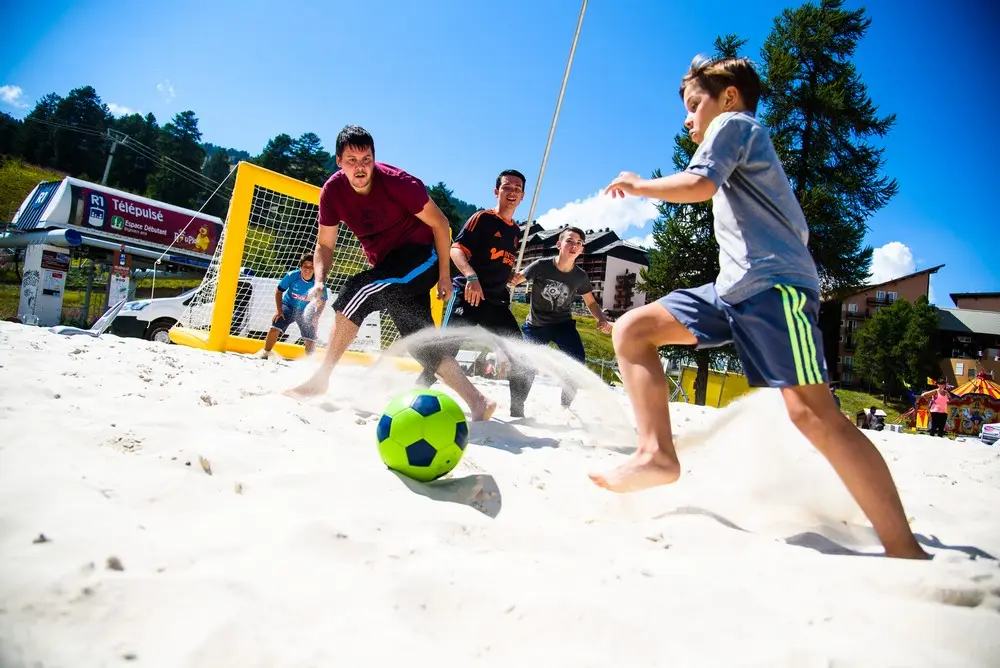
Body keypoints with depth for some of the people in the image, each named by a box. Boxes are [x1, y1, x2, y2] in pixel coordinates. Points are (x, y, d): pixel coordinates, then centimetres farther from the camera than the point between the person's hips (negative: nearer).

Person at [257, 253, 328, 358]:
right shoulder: (292, 276, -21)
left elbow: (322, 301, -7)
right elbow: (279, 291, -8)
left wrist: (316, 317, -17)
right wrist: (279, 310, -12)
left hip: (306, 311, 0)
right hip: (289, 306, 0)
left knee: (310, 337, -9)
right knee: (275, 327, -17)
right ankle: (265, 353, 4)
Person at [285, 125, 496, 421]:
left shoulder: (397, 182, -21)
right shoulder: (333, 191, -7)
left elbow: (439, 223, -12)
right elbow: (325, 245, 3)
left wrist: (444, 275, -11)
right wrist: (319, 282, -14)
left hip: (421, 257, -7)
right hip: (387, 266, 7)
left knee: (357, 291, -25)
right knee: (422, 343, 1)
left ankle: (320, 378, -12)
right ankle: (477, 402, 6)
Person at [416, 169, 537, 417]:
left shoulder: (516, 232, 19)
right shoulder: (483, 218, -1)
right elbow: (456, 249, -13)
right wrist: (471, 277, -29)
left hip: (496, 302, 7)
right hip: (468, 295, -6)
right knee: (446, 350, -18)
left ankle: (517, 411, 15)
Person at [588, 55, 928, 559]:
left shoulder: (733, 123, 6)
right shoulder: (747, 147, 32)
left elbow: (699, 184, -14)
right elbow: (796, 228, 33)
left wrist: (639, 185, 1)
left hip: (773, 284, -10)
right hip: (733, 290, 10)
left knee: (812, 413, -19)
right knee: (631, 330, -3)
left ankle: (903, 548, -12)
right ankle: (658, 454, -11)